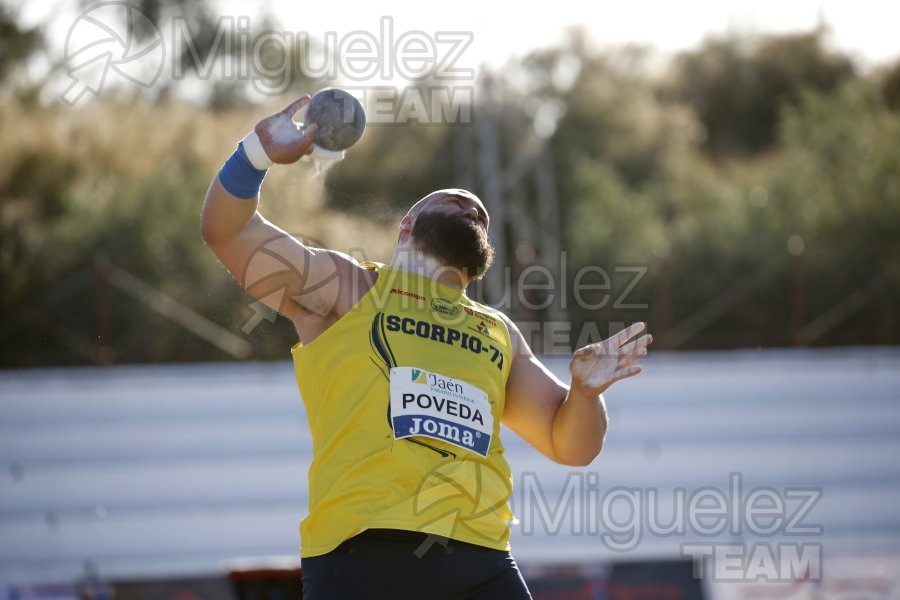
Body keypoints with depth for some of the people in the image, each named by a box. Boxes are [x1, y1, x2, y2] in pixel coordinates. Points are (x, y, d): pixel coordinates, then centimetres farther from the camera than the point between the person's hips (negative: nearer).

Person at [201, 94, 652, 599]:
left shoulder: (499, 334, 27)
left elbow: (570, 445, 27)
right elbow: (228, 231, 8)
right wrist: (260, 153, -10)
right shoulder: (345, 290, 15)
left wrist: (585, 391, 4)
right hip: (364, 552, -4)